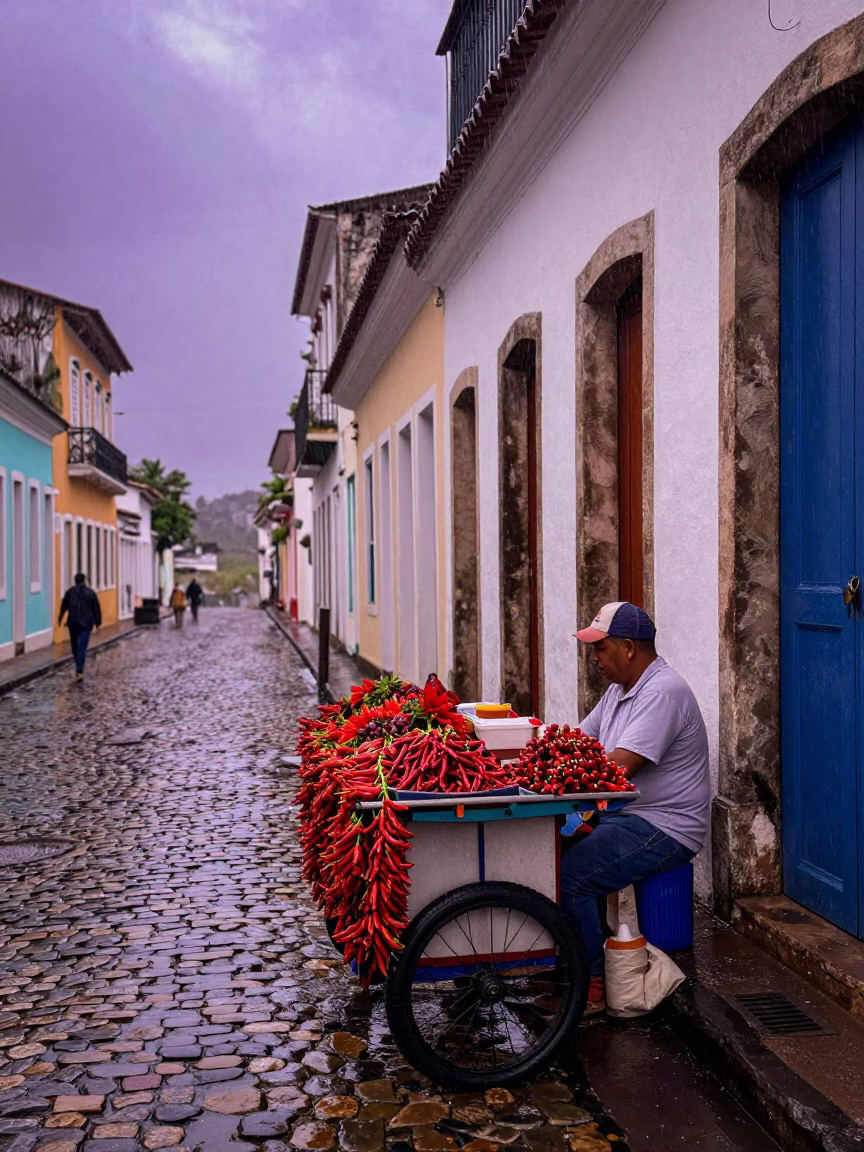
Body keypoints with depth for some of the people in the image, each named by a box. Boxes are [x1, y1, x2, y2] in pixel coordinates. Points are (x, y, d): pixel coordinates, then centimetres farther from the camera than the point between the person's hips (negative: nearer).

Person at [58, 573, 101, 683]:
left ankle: (79, 668, 30)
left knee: (75, 646, 19)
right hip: (86, 624, -2)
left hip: (73, 623, 2)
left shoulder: (70, 592, 2)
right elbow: (96, 609, -1)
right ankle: (79, 671, -15)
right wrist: (98, 622, 9)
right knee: (82, 647, -5)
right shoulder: (90, 593, -3)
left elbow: (63, 606, 11)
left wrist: (60, 619, 25)